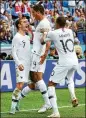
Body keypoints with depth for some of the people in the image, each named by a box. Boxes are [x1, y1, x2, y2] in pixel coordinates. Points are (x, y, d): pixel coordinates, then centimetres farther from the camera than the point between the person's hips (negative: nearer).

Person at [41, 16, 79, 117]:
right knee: (69, 79, 36)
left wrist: (44, 34, 34)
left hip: (64, 63, -5)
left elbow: (42, 41, 13)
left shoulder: (53, 33, -4)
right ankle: (73, 96, 8)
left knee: (51, 84, 5)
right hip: (75, 61, 5)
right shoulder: (70, 31, 11)